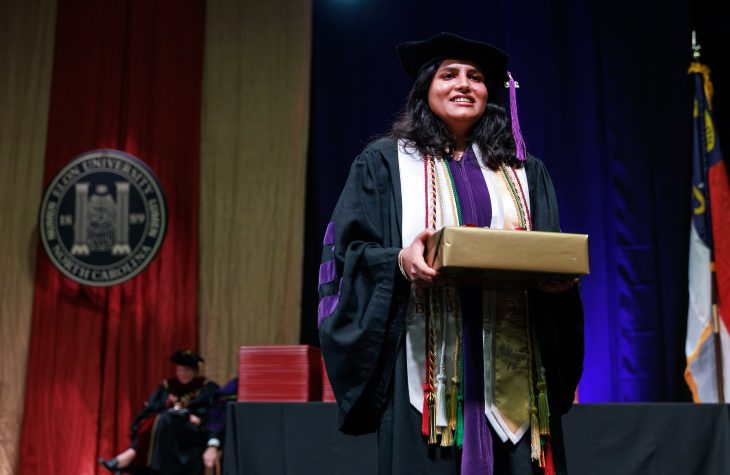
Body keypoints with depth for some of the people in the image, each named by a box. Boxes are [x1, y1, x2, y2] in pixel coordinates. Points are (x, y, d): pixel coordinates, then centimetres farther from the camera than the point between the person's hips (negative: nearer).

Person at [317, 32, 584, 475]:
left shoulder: (524, 172, 17)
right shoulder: (384, 162, 7)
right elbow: (349, 249, 0)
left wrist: (560, 276, -9)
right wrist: (400, 261, -20)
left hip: (509, 362, 3)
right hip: (427, 363, -3)